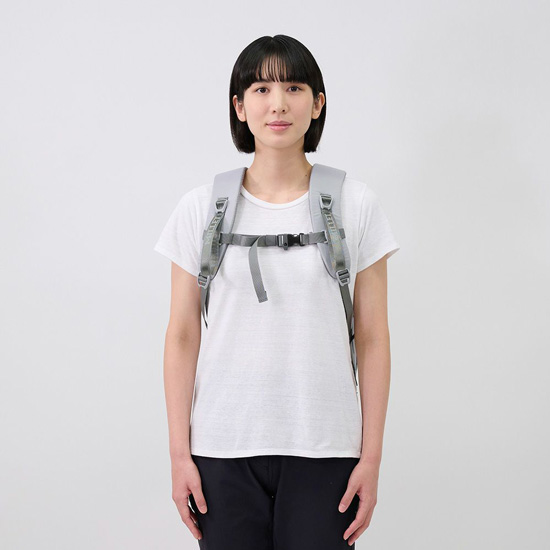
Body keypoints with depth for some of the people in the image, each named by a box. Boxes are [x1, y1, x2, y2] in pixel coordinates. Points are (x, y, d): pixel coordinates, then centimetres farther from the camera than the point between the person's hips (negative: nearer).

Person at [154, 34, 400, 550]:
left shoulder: (356, 205, 1)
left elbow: (372, 338, 2)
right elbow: (182, 337, 4)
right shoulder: (201, 207, 2)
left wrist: (372, 454, -1)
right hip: (224, 448, 1)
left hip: (323, 449, 0)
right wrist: (180, 452, 1)